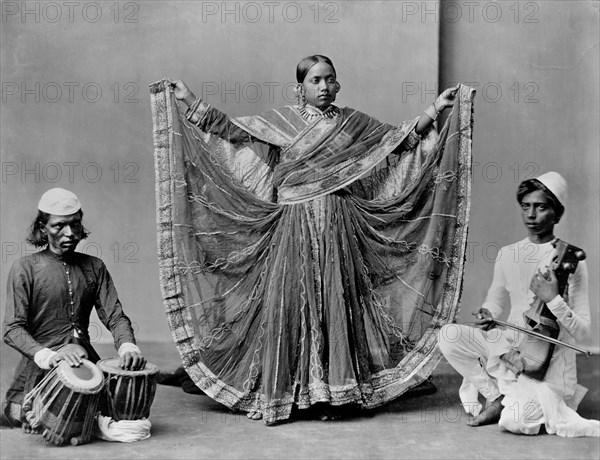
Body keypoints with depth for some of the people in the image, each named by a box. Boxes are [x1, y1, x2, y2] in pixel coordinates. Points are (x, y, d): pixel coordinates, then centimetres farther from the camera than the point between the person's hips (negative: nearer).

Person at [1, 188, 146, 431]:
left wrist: (128, 346, -20)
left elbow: (114, 315, 3)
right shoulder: (25, 268, -3)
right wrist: (46, 355, -28)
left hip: (87, 358, 5)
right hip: (41, 368, -5)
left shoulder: (94, 267, 11)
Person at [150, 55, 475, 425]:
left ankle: (334, 394, 4)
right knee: (288, 303, -3)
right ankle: (283, 394, 3)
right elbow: (231, 131, 8)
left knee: (334, 303, -2)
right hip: (293, 225, 0)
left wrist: (436, 108, 4)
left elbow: (401, 140, 12)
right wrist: (189, 100, 4)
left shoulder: (353, 123, 12)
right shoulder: (279, 121, 9)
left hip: (338, 227, 1)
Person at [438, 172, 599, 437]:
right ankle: (497, 397, -2)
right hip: (510, 343, 5)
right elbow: (496, 301, 18)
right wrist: (487, 316, -5)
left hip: (549, 358, -5)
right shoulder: (507, 254, 4)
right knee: (449, 335, -17)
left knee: (514, 421, -26)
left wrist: (553, 299, -26)